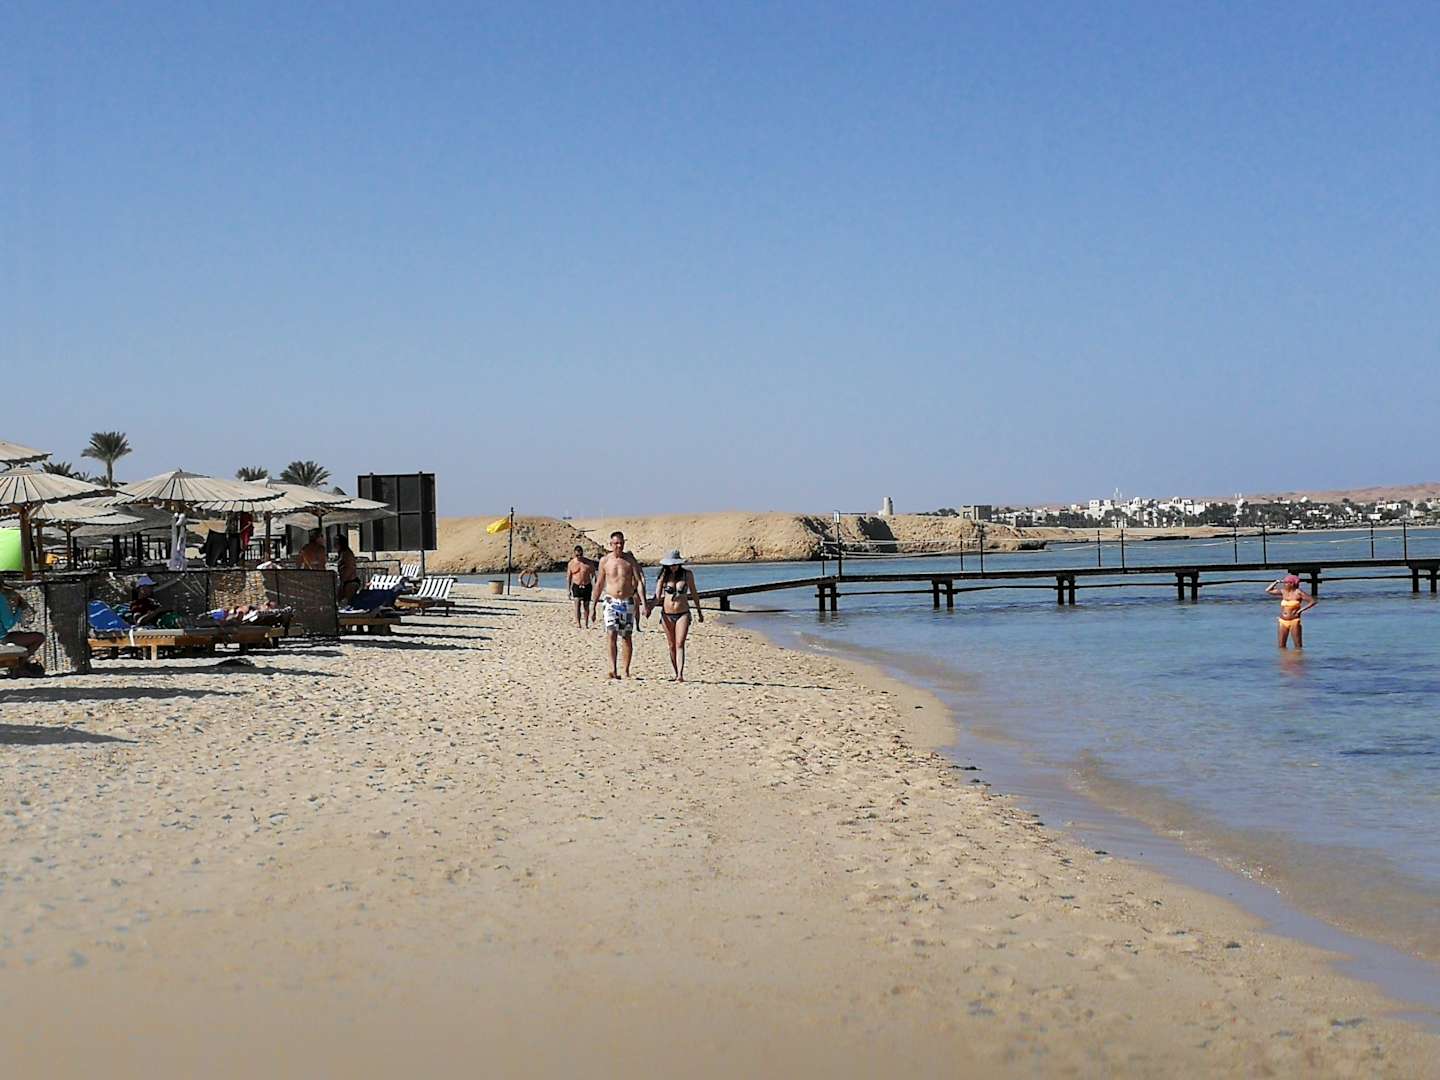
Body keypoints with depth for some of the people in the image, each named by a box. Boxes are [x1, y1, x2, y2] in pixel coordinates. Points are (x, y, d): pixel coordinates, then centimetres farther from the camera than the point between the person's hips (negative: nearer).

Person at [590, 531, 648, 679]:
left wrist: (644, 603, -13)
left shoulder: (630, 559, 0)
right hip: (611, 601, -1)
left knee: (626, 637, 5)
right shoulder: (605, 561, 1)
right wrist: (593, 607, 8)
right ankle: (613, 668, -25)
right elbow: (599, 585, 8)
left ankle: (626, 671, 14)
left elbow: (639, 582, -3)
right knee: (611, 634, -18)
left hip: (628, 602, 1)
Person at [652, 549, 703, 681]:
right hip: (667, 614, 2)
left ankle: (680, 675, -21)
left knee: (680, 644, -13)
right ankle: (676, 674, 19)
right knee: (672, 645, 8)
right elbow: (657, 596, 0)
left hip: (683, 614, -2)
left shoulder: (687, 575, 1)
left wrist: (699, 612, 18)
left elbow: (693, 594, 12)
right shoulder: (664, 575, 0)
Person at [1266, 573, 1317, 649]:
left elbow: (1313, 601, -8)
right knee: (1281, 646, 4)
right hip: (1283, 621, 5)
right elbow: (1268, 590, 17)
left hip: (1294, 621, -5)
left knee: (1298, 646, -3)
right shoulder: (1283, 592, 9)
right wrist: (1277, 582, 9)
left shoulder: (1298, 592, -6)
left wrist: (1301, 610, -11)